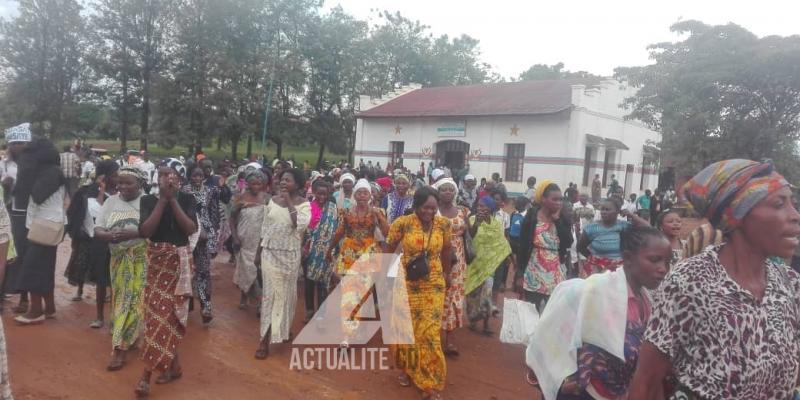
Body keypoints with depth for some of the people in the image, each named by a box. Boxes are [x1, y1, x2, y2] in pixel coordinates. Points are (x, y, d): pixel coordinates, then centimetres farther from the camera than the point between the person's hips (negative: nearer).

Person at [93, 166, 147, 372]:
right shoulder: (111, 201, 4)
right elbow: (97, 230, 1)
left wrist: (133, 234, -29)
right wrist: (108, 236, -21)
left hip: (142, 260, -4)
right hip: (119, 259, 5)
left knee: (135, 300, -4)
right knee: (122, 300, 10)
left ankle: (120, 349, 1)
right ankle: (131, 340, 25)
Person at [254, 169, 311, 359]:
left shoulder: (304, 204, -7)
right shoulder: (273, 201, 3)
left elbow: (300, 226, -24)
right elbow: (265, 227, 10)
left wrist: (289, 203, -21)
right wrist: (259, 250, 10)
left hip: (290, 255, -2)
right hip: (270, 252, 2)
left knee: (286, 292, 10)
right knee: (270, 292, 1)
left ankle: (284, 328, 28)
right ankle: (266, 338, 9)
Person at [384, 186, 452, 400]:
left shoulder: (443, 224, -8)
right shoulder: (402, 223, -15)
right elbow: (388, 249, -1)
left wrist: (447, 274, 19)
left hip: (433, 285, 0)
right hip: (406, 284, 0)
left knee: (429, 332, -1)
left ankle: (431, 382, 11)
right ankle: (408, 368, 37)